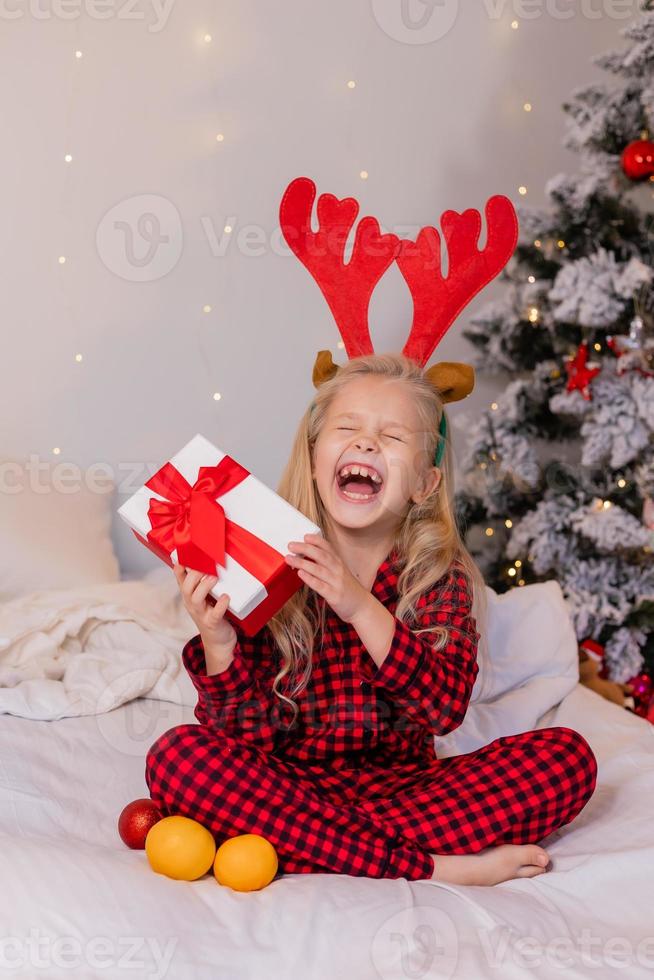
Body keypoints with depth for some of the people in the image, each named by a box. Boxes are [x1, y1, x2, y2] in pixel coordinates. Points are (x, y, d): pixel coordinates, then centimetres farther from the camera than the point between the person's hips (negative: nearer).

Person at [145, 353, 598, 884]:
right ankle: (428, 866, -25)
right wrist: (217, 639, -28)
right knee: (176, 754, -28)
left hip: (401, 785, 1)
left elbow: (446, 708, -20)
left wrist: (361, 606, -30)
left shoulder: (442, 575, -4)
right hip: (291, 780, 0)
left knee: (568, 757, -15)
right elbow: (250, 731, -11)